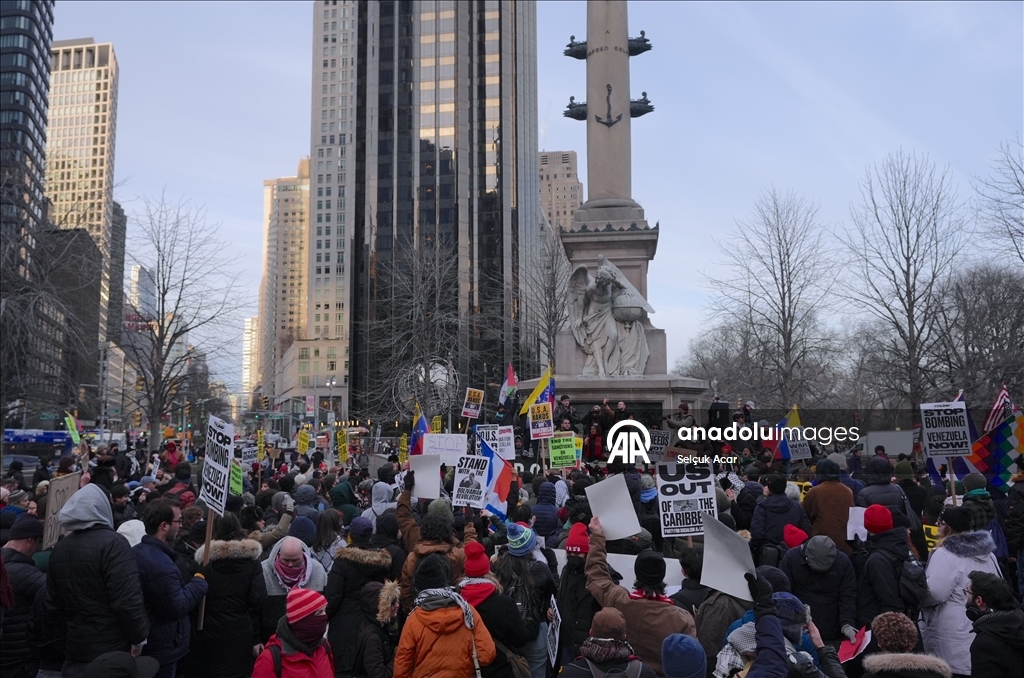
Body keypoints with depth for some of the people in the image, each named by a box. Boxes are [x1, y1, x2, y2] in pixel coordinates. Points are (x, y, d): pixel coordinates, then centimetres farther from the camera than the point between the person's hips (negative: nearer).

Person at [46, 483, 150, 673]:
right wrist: (139, 637, -11)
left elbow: (53, 605, 15)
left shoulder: (58, 549, 9)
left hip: (75, 646, 7)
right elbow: (128, 600, -21)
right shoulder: (112, 543, -15)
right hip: (113, 647, -6)